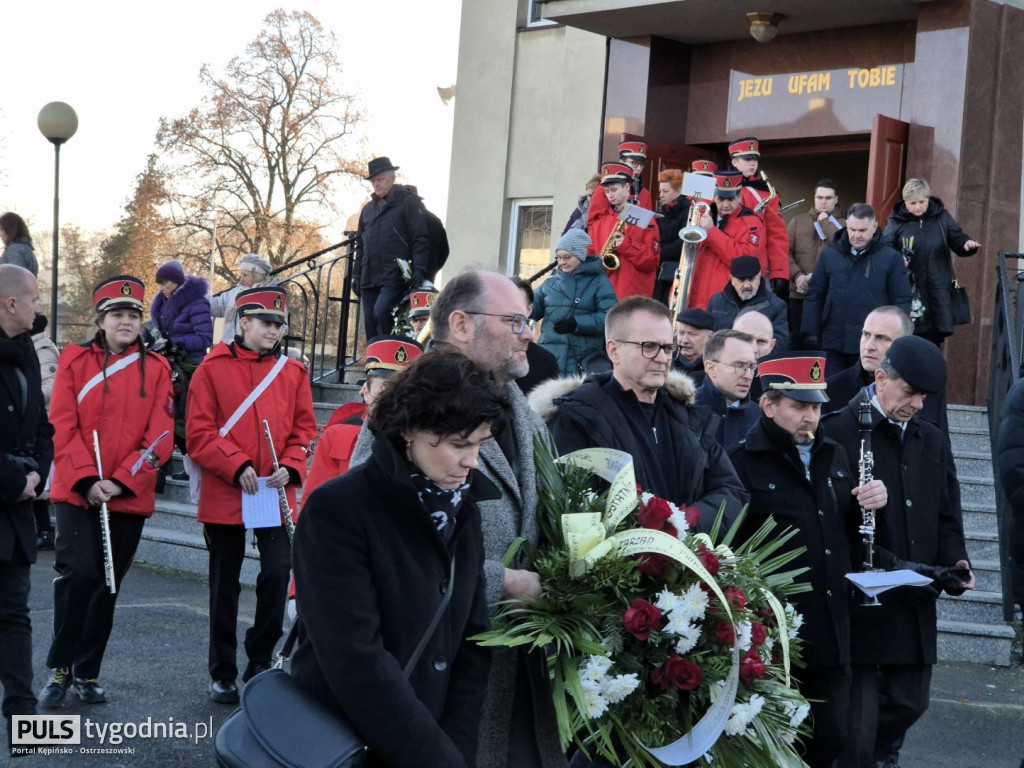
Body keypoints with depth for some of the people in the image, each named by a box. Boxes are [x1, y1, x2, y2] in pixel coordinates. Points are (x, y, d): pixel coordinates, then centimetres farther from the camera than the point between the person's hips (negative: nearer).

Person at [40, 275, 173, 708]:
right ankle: (60, 669, 0)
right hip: (76, 493, -2)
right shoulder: (74, 361, 3)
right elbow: (63, 425, -4)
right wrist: (87, 480, -16)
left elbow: (160, 436, -3)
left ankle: (87, 672, 21)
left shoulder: (156, 369, 5)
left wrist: (119, 481, -13)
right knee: (78, 574, -15)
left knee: (108, 586, 8)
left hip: (130, 498, 2)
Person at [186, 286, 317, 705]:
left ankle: (260, 661, 11)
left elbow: (304, 428, 8)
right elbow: (199, 433, -6)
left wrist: (290, 467, -9)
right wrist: (237, 467, -16)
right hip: (224, 495, -2)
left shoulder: (293, 371, 7)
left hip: (277, 495, 2)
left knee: (277, 574, -9)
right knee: (225, 584, 7)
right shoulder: (213, 368, -2)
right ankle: (222, 673, 19)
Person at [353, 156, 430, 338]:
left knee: (381, 311, -25)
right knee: (370, 323, 3)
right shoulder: (368, 209, 23)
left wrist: (418, 270, -16)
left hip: (395, 276, -7)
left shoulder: (408, 202, 2)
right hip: (369, 278, 7)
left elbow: (420, 239, -5)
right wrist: (357, 275, 17)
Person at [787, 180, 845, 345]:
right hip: (800, 294, 1)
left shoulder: (843, 225, 11)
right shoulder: (797, 222, 14)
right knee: (798, 341, 5)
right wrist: (796, 275, -11)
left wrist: (825, 222, -2)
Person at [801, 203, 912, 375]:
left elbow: (901, 301, 0)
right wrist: (811, 332, 3)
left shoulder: (891, 258, -1)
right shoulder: (830, 255, 6)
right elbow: (814, 296, 10)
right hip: (833, 341, 2)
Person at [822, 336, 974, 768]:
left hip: (914, 608, 7)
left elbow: (947, 518, 18)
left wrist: (954, 565, -1)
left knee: (909, 703, 14)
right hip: (859, 605, -7)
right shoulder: (838, 432, -8)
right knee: (858, 720, -5)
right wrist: (890, 565, -19)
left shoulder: (932, 442, 15)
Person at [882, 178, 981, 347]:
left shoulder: (942, 217, 6)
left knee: (933, 339, 4)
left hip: (937, 291, 2)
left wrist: (967, 244, -15)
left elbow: (957, 240, 8)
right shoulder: (896, 222, 1)